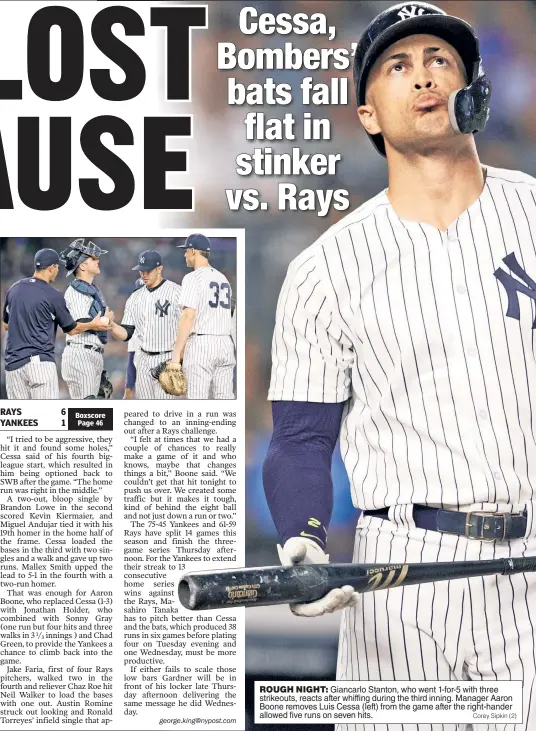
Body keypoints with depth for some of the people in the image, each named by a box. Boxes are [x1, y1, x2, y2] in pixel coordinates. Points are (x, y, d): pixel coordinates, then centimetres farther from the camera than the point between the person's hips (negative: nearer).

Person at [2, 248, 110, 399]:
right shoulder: (53, 295, -6)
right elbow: (71, 329, 7)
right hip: (40, 362, -5)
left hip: (13, 363, 6)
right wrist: (92, 325, 24)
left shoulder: (13, 289, 10)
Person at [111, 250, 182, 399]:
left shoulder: (176, 292, -7)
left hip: (168, 359, -6)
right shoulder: (135, 297, 11)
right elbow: (126, 334, 9)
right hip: (143, 359, 6)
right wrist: (112, 325, -13)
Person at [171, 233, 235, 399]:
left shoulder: (193, 277, -7)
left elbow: (188, 316, -15)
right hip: (225, 343, 7)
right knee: (225, 398, 6)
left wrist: (177, 352, -15)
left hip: (200, 343, -7)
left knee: (197, 398, -6)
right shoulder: (223, 278, 17)